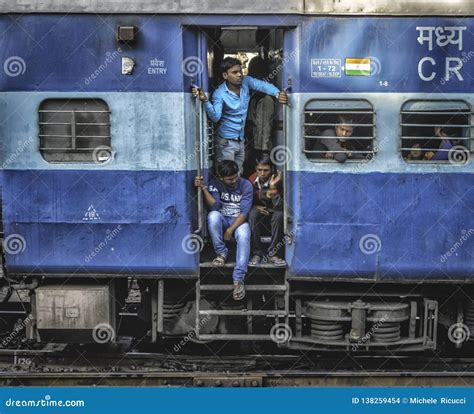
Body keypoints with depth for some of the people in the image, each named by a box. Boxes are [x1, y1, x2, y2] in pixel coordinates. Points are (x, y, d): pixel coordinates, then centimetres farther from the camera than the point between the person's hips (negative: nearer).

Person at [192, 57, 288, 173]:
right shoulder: (219, 93, -18)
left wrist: (277, 93, -41)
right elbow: (215, 117, -29)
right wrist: (205, 100, -44)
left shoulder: (246, 81, -6)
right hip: (226, 142, -5)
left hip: (241, 140, 5)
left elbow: (263, 85, -22)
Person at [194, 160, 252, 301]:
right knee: (213, 215, -34)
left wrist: (230, 230, -22)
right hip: (222, 220, 2)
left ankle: (238, 279, -43)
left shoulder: (245, 185, -10)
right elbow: (214, 206, -18)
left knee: (243, 236, -36)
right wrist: (203, 187, -29)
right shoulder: (215, 184, -5)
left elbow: (244, 212, -15)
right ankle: (221, 253, -17)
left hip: (239, 220, -2)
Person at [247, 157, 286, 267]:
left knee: (279, 215, -36)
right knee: (252, 214, -34)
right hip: (257, 208, 1)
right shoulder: (252, 180, -15)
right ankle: (257, 253, -26)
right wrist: (255, 206, -18)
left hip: (272, 209, -1)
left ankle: (272, 253, -26)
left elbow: (279, 206, -30)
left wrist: (273, 188, -41)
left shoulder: (277, 180, -22)